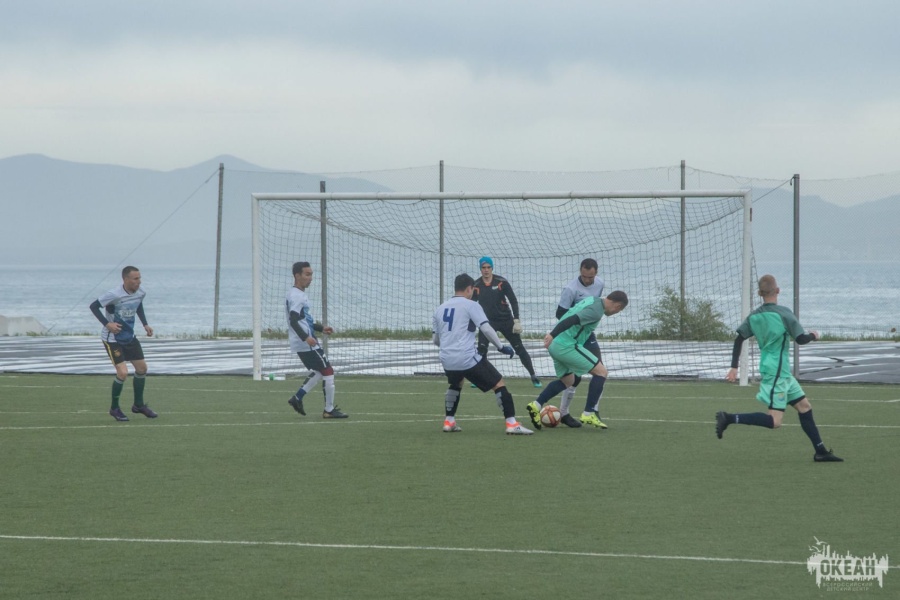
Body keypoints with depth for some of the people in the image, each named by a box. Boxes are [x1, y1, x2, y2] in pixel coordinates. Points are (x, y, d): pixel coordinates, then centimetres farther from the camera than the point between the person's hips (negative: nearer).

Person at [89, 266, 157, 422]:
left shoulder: (140, 293, -6)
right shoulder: (114, 295, -27)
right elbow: (94, 306, -20)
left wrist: (145, 324, 7)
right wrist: (107, 324, -29)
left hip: (129, 337, 7)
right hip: (112, 339, -7)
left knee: (142, 368, 11)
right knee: (122, 373, -16)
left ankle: (139, 405, 31)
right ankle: (114, 408, 6)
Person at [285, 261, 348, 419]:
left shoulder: (300, 295, 17)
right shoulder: (296, 296, -16)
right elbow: (293, 320, -27)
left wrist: (321, 328, 24)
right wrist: (306, 337, -38)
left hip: (305, 343, 10)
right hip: (306, 344, -10)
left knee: (318, 371, 20)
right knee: (328, 371, -4)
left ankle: (297, 398, 15)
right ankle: (329, 410, 0)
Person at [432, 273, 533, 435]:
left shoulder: (440, 309, 16)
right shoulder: (471, 305, -1)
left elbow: (435, 339, 21)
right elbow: (486, 328, -12)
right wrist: (502, 347, -3)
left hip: (447, 360, 6)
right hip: (468, 358, -6)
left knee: (456, 384, 36)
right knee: (499, 384, 1)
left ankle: (449, 422, 32)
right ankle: (511, 424, -10)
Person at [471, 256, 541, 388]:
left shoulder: (502, 282, -8)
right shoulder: (476, 286, -4)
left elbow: (513, 301, -5)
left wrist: (516, 320, -11)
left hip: (506, 320, -1)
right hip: (488, 321, 1)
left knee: (519, 347, 3)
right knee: (481, 348, -18)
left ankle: (533, 376, 12)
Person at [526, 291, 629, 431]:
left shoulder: (591, 300, 17)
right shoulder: (597, 310, -13)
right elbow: (572, 320, -26)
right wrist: (553, 335, -33)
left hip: (555, 345, 10)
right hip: (567, 345, -10)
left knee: (568, 380, 26)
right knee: (601, 372, -4)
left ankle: (536, 405, 14)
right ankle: (588, 414, -4)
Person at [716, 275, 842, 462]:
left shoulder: (754, 317, 6)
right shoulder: (783, 313, -14)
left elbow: (738, 339, 4)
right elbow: (801, 339, -14)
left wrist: (734, 367, 6)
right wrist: (813, 336, 7)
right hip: (777, 373, -8)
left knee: (804, 406, 13)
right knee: (774, 421, -11)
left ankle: (821, 452, 14)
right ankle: (730, 418, -19)